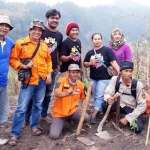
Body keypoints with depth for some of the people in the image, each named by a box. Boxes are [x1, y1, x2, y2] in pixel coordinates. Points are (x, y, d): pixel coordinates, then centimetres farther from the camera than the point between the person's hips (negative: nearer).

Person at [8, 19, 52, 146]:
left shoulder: (44, 45, 10)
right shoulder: (21, 43, -5)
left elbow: (48, 60, 16)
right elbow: (12, 59, -5)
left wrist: (49, 74, 5)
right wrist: (23, 66, -19)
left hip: (42, 80, 5)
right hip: (28, 80, -4)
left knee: (38, 105, 15)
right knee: (22, 108, -1)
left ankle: (34, 126, 34)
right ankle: (14, 133, 11)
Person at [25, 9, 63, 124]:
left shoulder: (59, 35, 11)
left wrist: (58, 65, 12)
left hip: (52, 68, 5)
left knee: (48, 93, 13)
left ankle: (44, 115, 28)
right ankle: (27, 117, 13)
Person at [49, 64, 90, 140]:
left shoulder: (80, 84, 0)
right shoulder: (62, 81, -15)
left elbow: (84, 97, 16)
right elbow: (56, 93, -33)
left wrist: (81, 107, -3)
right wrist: (66, 94, -53)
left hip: (72, 111, 4)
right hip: (59, 113, -3)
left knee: (86, 118, -23)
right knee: (54, 135, -17)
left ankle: (72, 120, 11)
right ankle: (59, 123, 18)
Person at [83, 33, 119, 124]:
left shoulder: (107, 50, -7)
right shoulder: (90, 53, 7)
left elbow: (113, 62, -13)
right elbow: (85, 64, 12)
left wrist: (119, 72, -24)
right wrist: (90, 63, -10)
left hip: (104, 78, -5)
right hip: (93, 78, 5)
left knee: (100, 96, -5)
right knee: (96, 96, 15)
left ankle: (94, 115, -2)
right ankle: (99, 110, 32)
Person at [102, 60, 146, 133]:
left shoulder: (138, 84, -19)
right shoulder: (115, 79, -15)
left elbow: (142, 105, -15)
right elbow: (107, 93, -18)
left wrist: (127, 118, -19)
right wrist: (108, 98, -45)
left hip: (131, 108, -1)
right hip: (119, 105, 1)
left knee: (138, 128, -24)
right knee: (105, 105, -29)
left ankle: (128, 119, 11)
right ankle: (113, 118, 4)